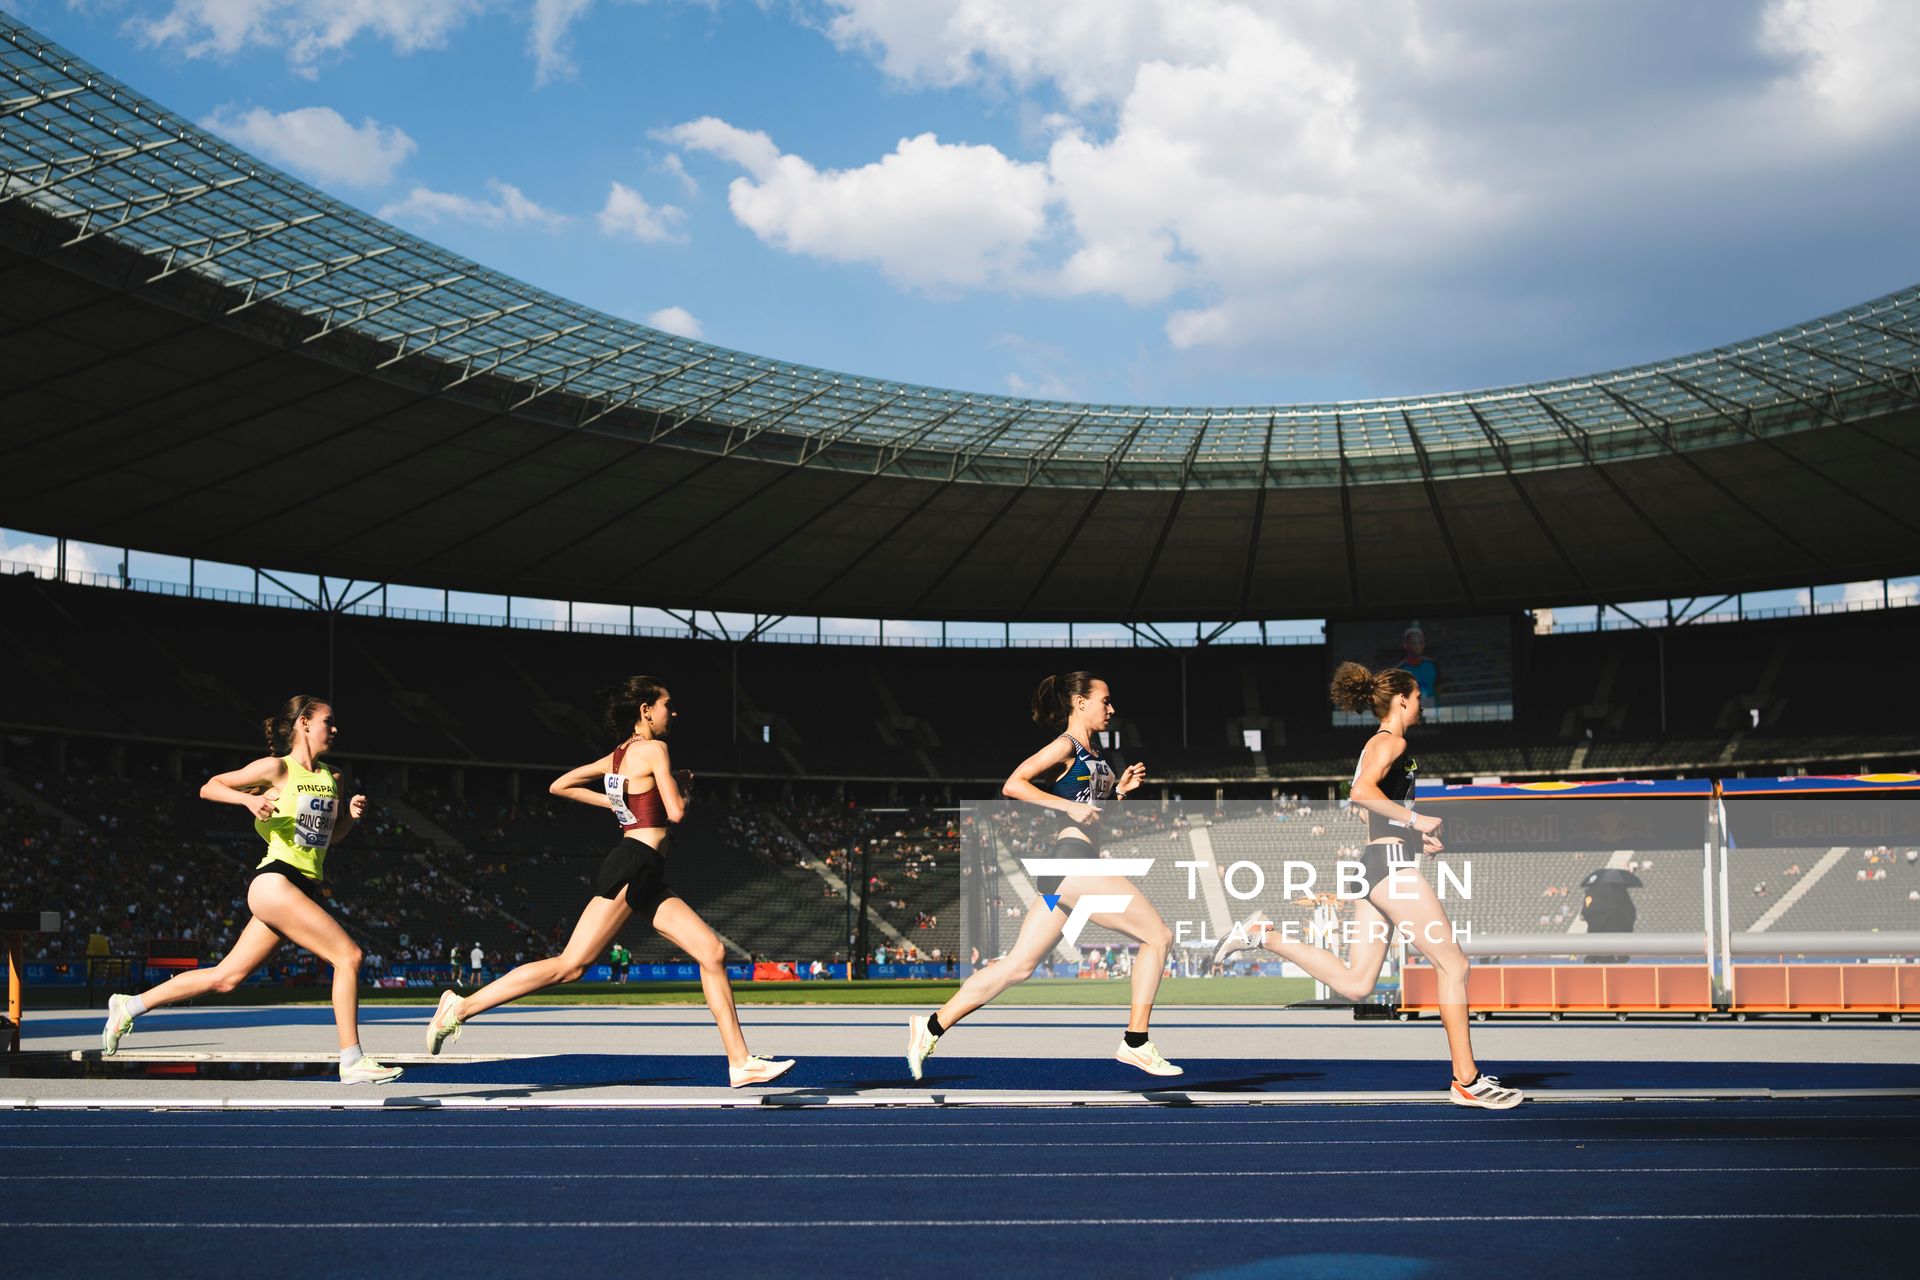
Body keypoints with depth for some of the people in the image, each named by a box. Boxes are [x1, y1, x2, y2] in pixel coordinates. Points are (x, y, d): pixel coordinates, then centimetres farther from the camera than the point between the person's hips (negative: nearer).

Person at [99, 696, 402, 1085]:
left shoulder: (332, 779, 16)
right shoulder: (277, 768, -3)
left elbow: (331, 835, 27)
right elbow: (209, 788, 2)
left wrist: (351, 815, 6)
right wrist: (250, 799, -16)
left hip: (305, 889, 8)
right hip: (274, 880, -8)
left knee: (227, 977, 9)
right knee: (348, 955, -16)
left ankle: (129, 1006, 21)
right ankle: (352, 1062, -12)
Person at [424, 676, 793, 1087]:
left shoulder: (617, 756, 20)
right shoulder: (654, 749, -6)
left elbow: (560, 786, 24)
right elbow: (675, 812, -12)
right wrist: (682, 785, 9)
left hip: (649, 882, 10)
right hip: (632, 870, -10)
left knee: (713, 953, 1)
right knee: (569, 966, -12)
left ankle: (740, 1062, -1)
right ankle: (461, 1007, -6)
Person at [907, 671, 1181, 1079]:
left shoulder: (1094, 757, 21)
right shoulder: (1065, 747, -6)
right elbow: (1012, 785, -15)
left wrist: (1120, 790, 13)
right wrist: (1069, 806, -19)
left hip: (1063, 872, 9)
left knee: (1018, 965, 7)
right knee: (1158, 935, -6)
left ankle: (931, 1026, 10)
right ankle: (1135, 1043, -5)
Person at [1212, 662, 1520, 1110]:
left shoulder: (1379, 745, 23)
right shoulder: (1392, 741, -7)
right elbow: (1362, 791, -25)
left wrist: (1415, 836, 20)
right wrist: (1414, 819, -17)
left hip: (1373, 864, 10)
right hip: (1391, 861, -10)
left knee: (1354, 984, 5)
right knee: (1453, 964, -5)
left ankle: (1263, 935, 3)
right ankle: (1467, 1081, -3)